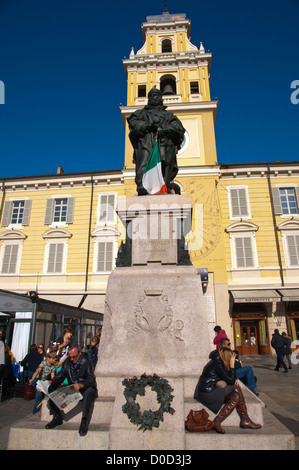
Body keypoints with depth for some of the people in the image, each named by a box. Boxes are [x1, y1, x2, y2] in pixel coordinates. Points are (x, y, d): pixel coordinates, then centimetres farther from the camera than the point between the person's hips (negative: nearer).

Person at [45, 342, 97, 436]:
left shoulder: (86, 362, -15)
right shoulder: (67, 362, 3)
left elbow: (91, 380, -24)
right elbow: (60, 376, 4)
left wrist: (81, 385, -43)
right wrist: (52, 382, -18)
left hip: (85, 389, -5)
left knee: (89, 391, -40)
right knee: (52, 390, -12)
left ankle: (85, 422, -31)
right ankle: (57, 417, -3)